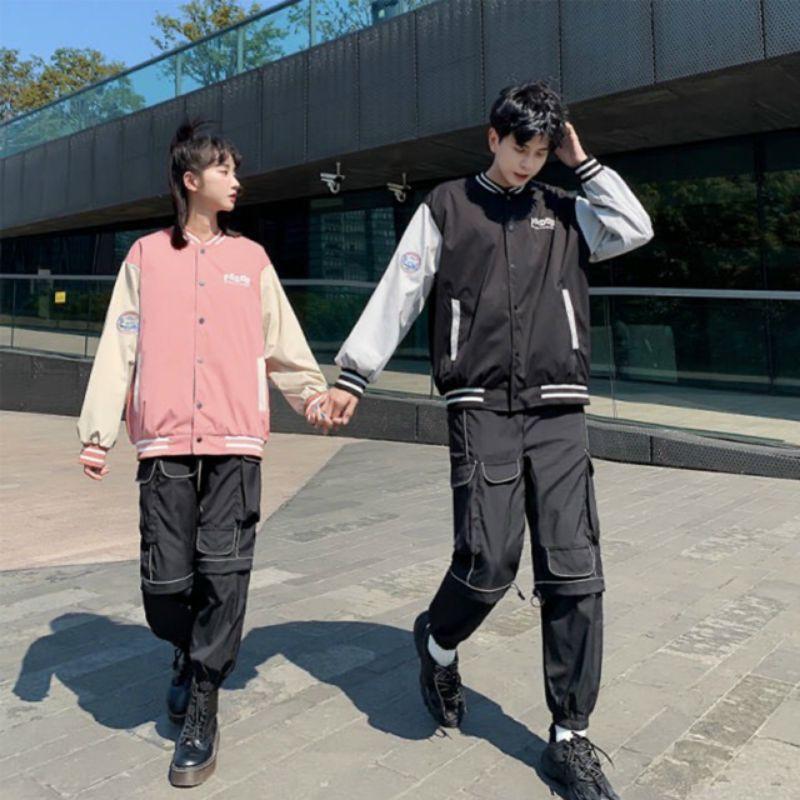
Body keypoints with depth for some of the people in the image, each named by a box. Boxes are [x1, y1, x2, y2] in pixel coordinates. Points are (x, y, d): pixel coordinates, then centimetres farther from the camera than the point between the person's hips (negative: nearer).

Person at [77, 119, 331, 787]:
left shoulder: (251, 257, 15)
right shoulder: (146, 256, 12)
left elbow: (282, 340, 15)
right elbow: (118, 347, 8)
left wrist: (311, 391, -2)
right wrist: (97, 430, 1)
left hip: (235, 439, 0)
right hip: (164, 441, 0)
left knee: (224, 571, -5)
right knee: (165, 580, 0)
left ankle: (201, 713, 10)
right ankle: (189, 652, 34)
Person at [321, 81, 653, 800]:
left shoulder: (565, 213, 17)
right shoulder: (446, 207, 9)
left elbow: (636, 229, 1)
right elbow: (397, 297, 5)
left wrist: (583, 161, 7)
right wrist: (352, 377, 1)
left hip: (558, 412, 3)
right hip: (481, 409, -2)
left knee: (574, 572, -2)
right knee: (489, 561, -11)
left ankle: (570, 739, 12)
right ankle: (438, 645, 24)